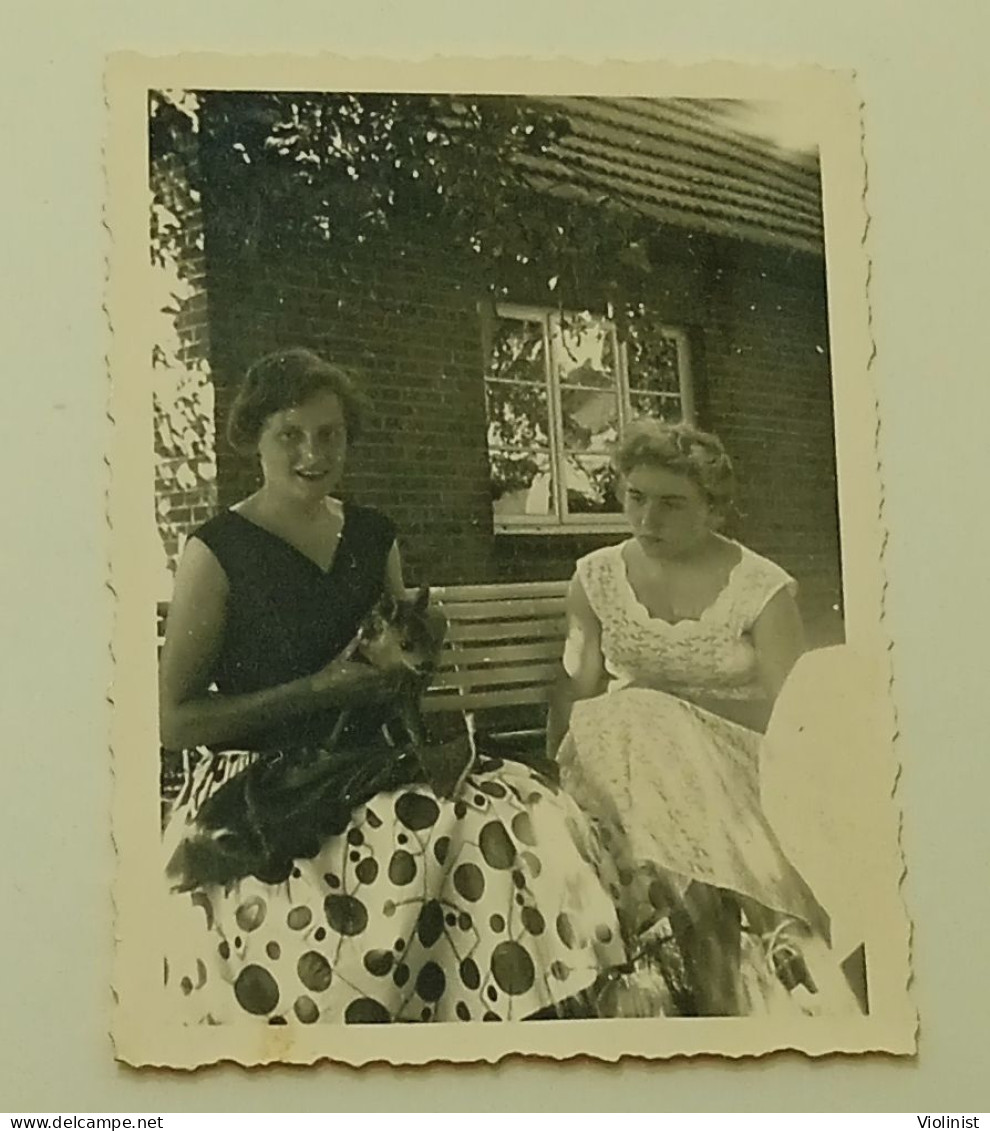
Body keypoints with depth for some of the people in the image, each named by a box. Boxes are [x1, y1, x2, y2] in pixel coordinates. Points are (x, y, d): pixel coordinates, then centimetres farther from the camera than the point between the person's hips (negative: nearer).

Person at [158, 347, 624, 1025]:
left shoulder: (374, 536, 12)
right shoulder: (218, 553, -3)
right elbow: (172, 720, -6)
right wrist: (316, 690, -13)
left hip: (368, 765, 5)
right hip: (255, 793, -5)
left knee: (525, 820, -21)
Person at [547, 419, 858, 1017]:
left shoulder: (761, 589, -3)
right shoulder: (597, 577, 7)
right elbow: (576, 691, 4)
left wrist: (677, 700, -13)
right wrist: (554, 771, -12)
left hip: (733, 766, -3)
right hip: (625, 755, 3)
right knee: (618, 724, -31)